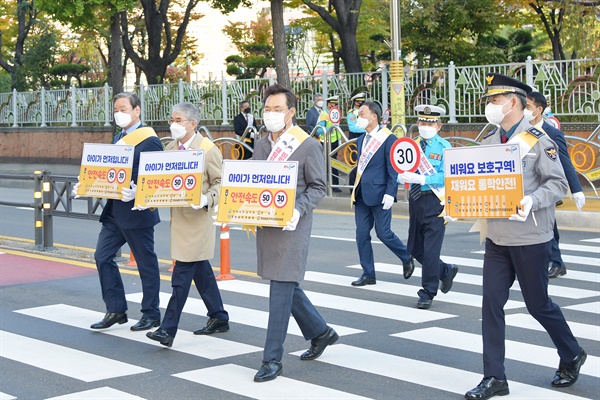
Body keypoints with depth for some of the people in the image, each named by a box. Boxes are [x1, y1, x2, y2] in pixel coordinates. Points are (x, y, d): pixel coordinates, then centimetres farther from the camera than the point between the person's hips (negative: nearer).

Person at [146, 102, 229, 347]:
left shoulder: (208, 149, -8)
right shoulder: (170, 148, 11)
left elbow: (220, 183, -8)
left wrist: (206, 200, -24)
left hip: (197, 218, -7)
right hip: (178, 216, 7)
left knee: (182, 274, -9)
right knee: (200, 270, 15)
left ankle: (168, 329, -9)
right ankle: (219, 318, 27)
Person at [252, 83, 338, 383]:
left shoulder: (308, 146, -5)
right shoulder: (261, 146, 12)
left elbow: (317, 187, -5)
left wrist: (297, 209, -21)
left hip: (292, 227, -7)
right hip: (265, 224, 7)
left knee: (282, 288, -7)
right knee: (286, 285, 15)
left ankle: (273, 358, -2)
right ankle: (320, 332, 34)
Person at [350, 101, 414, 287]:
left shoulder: (388, 138, -8)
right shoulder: (361, 139, 14)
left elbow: (393, 168, -11)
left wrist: (390, 193, -17)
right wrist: (356, 189, 15)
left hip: (379, 194, -7)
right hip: (362, 195, 7)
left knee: (383, 233, -4)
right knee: (362, 234, 5)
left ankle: (407, 258, 22)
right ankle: (368, 274, 12)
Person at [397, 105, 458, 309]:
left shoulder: (444, 147, -6)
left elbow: (445, 176, -17)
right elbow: (401, 172, 7)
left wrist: (422, 179, -29)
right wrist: (403, 176, -17)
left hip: (435, 201, -6)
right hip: (415, 200, 6)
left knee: (430, 250, -5)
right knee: (415, 249, 13)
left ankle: (427, 294, 7)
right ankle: (445, 271, 36)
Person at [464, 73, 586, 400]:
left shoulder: (538, 140, -9)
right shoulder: (488, 142, 8)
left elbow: (558, 184, -13)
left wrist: (530, 202, -28)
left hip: (530, 238, -5)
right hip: (497, 237, 5)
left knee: (538, 305, 7)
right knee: (491, 304, -1)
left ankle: (571, 356, 32)